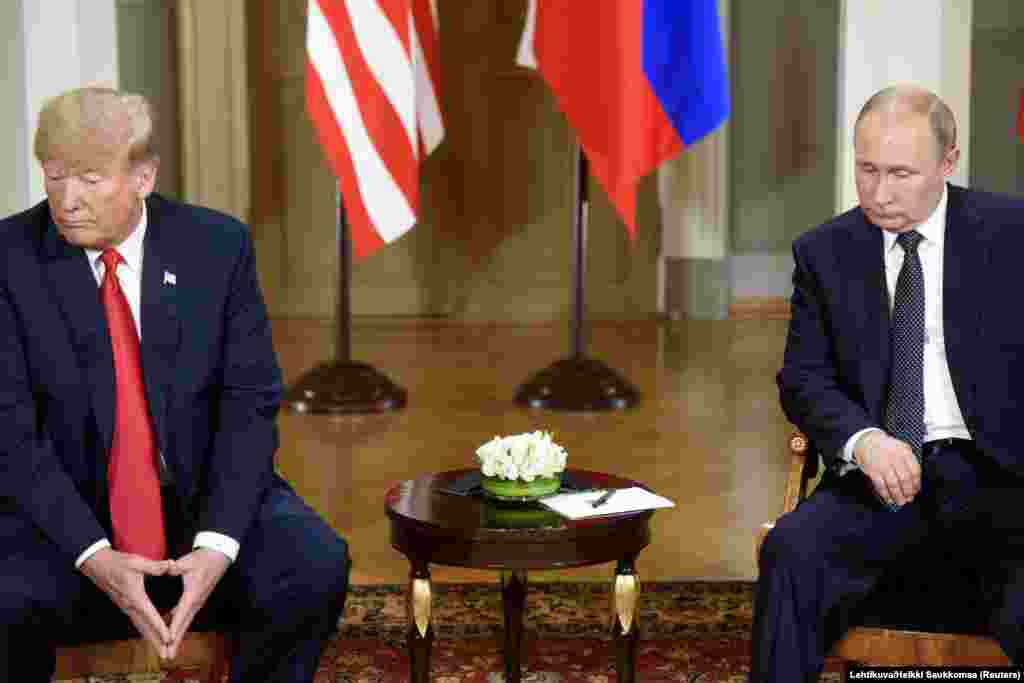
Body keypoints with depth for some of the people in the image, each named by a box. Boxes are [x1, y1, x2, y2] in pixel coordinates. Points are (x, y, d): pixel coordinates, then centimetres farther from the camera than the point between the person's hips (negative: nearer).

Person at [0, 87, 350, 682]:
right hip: (65, 511, -1)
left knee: (316, 565, -23)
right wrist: (93, 555, -23)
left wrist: (217, 544, -19)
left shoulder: (218, 245, -3)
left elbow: (251, 403, -5)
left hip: (205, 498, 2)